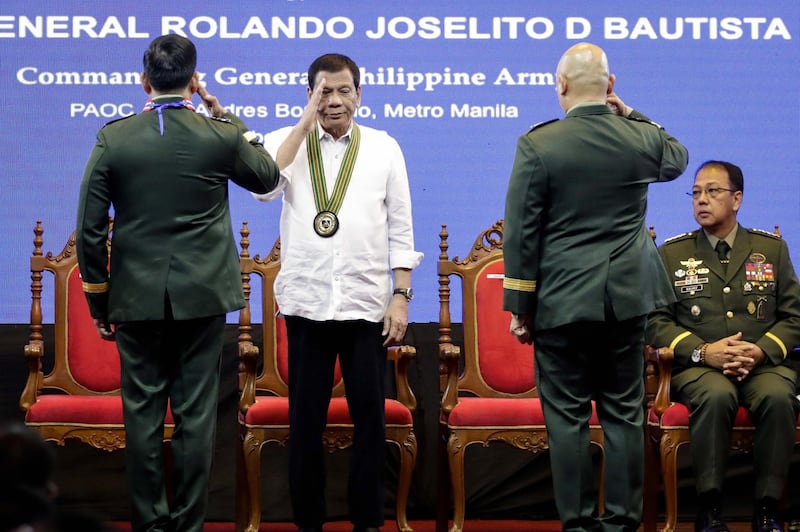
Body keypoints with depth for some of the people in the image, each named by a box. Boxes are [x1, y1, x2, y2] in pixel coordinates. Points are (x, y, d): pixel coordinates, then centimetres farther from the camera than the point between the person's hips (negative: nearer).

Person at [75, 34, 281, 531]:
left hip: (137, 299, 0)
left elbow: (90, 230, -3)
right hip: (202, 297, 0)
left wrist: (99, 302, 7)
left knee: (143, 413, 7)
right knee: (196, 413, 5)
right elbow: (268, 176, 15)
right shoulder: (219, 135, -6)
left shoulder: (113, 138, -6)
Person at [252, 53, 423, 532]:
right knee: (306, 417, 6)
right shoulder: (287, 142, 5)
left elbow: (400, 228, 5)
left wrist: (401, 296, -2)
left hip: (367, 304, 0)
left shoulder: (384, 148, 5)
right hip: (307, 303, 0)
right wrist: (306, 121, -12)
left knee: (369, 415, 3)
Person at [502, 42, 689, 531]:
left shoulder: (538, 144, -11)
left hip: (562, 301, -3)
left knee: (568, 416, 3)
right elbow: (678, 158, 25)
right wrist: (630, 115, 17)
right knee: (624, 413, 8)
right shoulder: (642, 138, -1)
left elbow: (521, 233, -8)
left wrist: (520, 307, 0)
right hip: (627, 298, 3)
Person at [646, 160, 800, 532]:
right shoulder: (671, 254, 11)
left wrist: (760, 351, -10)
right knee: (716, 396, -37)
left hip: (763, 363, 1)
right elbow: (656, 322, 4)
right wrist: (704, 351, -12)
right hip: (698, 366, -1)